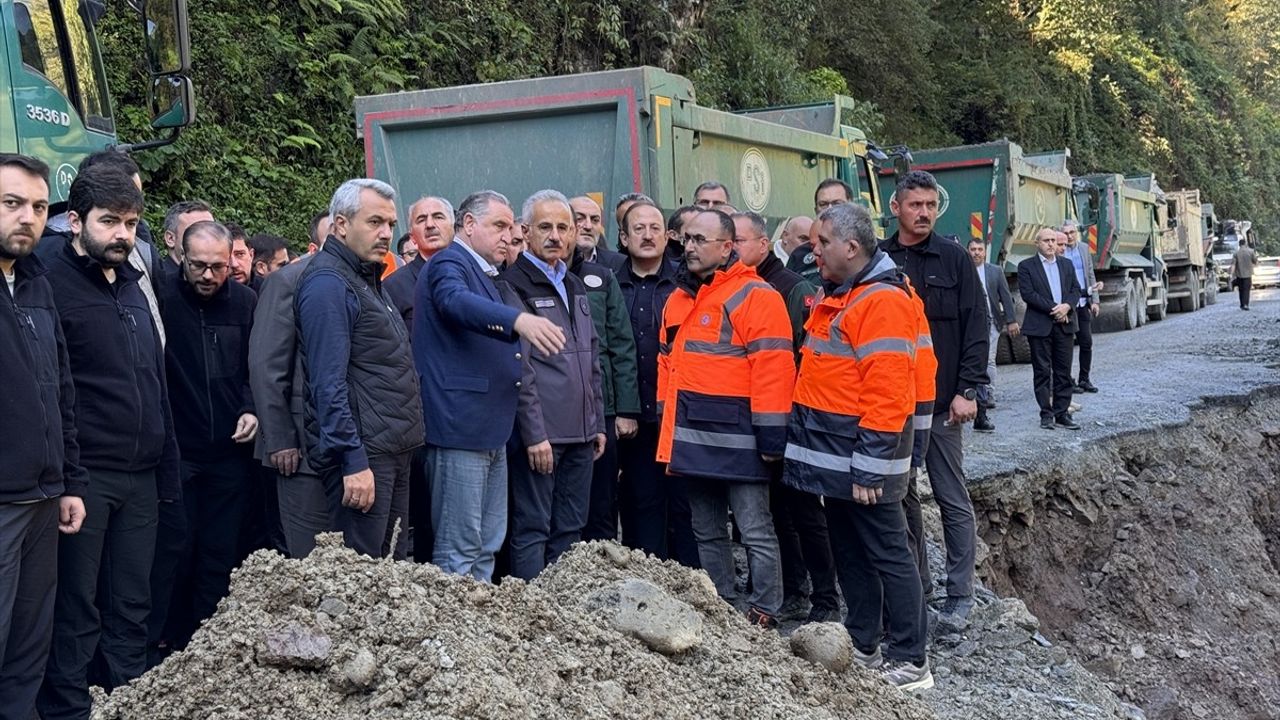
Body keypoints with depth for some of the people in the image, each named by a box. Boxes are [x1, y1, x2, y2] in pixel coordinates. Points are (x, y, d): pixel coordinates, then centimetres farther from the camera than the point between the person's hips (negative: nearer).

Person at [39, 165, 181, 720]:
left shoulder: (133, 287, 16)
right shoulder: (51, 284, -7)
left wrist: (168, 470, 16)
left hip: (139, 476, 6)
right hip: (83, 477, -6)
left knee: (132, 606, 11)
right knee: (76, 610, 2)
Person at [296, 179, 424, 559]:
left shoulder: (366, 279, 18)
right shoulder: (328, 282, -12)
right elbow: (329, 383, -19)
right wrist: (354, 462, -22)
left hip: (393, 450, 10)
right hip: (362, 455, -10)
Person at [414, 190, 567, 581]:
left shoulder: (483, 274, 22)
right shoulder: (449, 263, -8)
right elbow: (457, 301, -33)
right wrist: (518, 320, -48)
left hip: (491, 431, 10)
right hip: (461, 428, -10)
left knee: (487, 547, 14)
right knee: (458, 551, -6)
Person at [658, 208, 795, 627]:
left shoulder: (755, 297, -10)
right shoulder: (679, 299, 15)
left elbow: (773, 369, -15)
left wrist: (771, 436, -18)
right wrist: (669, 420, 15)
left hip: (737, 438, -8)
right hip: (693, 438, 8)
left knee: (755, 533, 0)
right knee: (707, 533, 17)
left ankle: (764, 616, 9)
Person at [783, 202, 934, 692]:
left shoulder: (883, 301, -17)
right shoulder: (840, 297, 14)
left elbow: (885, 393, -23)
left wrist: (869, 467, -23)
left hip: (861, 455, -10)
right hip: (833, 453, 10)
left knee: (887, 555, -1)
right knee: (849, 552, 17)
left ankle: (909, 661, 8)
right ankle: (862, 645, 28)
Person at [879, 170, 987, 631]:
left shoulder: (953, 258, 0)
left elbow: (975, 329, -2)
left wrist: (967, 390, -9)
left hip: (941, 401, -2)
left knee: (953, 500, 3)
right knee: (902, 496, 11)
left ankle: (960, 596, 11)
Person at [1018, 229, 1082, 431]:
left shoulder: (1066, 264, 15)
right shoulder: (1026, 266, -1)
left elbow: (1076, 289, 11)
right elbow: (1028, 293, -10)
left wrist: (1066, 306, -10)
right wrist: (1053, 308, -15)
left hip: (1064, 324, 4)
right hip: (1039, 326, -4)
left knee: (1063, 371, 5)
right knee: (1042, 372, 0)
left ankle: (1062, 413, 10)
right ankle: (1046, 414, 5)